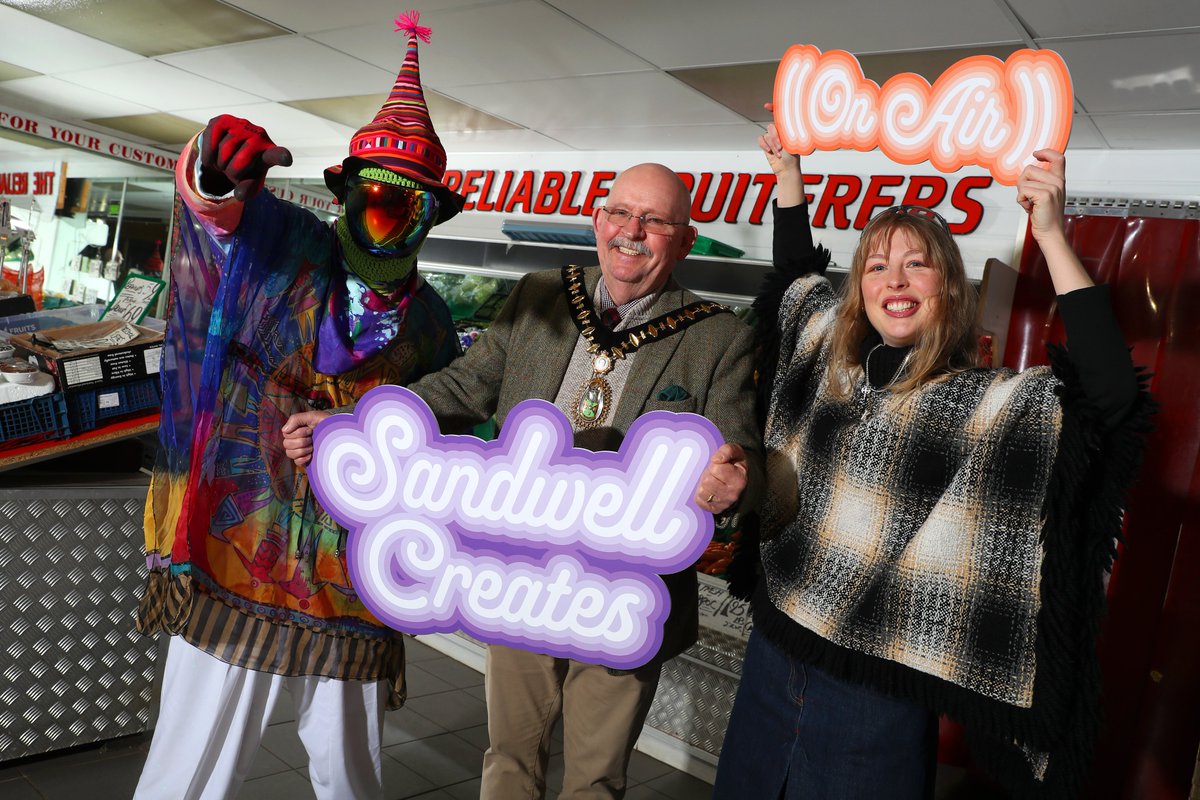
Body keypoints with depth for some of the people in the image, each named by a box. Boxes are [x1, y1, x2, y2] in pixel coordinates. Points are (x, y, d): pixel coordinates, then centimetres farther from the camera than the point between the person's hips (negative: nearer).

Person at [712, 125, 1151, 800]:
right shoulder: (831, 363, 3)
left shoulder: (992, 404, -11)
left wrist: (1053, 237, -29)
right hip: (773, 658, 5)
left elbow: (1113, 398, -27)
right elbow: (796, 275, 21)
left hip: (879, 692, -5)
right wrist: (788, 170, 17)